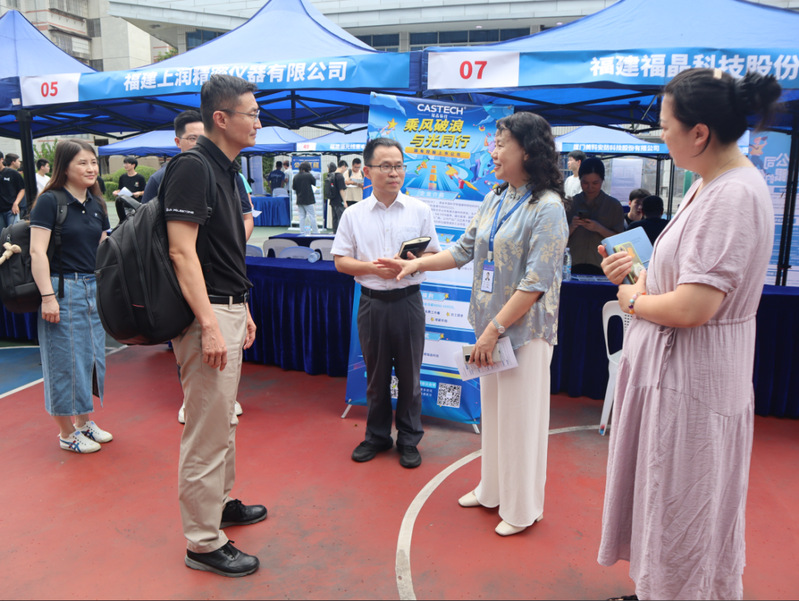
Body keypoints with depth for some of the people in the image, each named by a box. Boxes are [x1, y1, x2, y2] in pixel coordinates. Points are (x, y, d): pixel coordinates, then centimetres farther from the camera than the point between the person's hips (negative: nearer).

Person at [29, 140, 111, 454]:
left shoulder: (96, 204, 10)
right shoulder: (50, 201, -10)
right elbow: (38, 251, -15)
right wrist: (48, 297, -19)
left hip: (93, 288, 7)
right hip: (63, 289, -7)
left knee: (93, 356, 14)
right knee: (66, 361, 2)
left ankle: (85, 422, 31)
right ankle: (66, 434, 17)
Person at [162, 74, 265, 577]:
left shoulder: (227, 169, 14)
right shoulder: (192, 167, -14)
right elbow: (182, 251, -21)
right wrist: (210, 325, -24)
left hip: (229, 308, 10)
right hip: (207, 314, -10)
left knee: (224, 418, 21)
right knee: (207, 429, 0)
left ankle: (221, 501, 39)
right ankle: (204, 542, 14)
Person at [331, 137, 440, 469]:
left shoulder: (420, 211, 1)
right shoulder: (353, 214, 2)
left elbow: (434, 255, 4)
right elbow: (340, 261, 2)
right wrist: (373, 267, -14)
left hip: (408, 301, 0)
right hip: (372, 302, 1)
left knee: (409, 374, 8)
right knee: (376, 374, 13)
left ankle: (409, 439, 24)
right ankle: (377, 435, 30)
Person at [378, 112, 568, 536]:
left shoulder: (547, 208, -15)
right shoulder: (495, 200, 9)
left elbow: (536, 283, -19)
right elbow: (464, 249, 14)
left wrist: (494, 330, -18)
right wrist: (417, 264, 3)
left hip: (525, 330, -7)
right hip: (491, 325, 7)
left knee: (520, 418, 5)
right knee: (492, 410, 18)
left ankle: (522, 509, 24)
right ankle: (492, 489, 38)